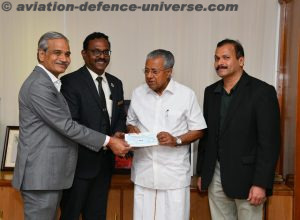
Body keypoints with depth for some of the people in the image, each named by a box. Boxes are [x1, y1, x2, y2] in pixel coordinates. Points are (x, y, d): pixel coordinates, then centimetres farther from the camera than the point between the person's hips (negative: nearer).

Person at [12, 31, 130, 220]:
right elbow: (66, 126, -19)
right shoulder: (39, 85, -17)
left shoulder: (50, 83, 15)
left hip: (50, 173, 10)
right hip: (40, 174, -10)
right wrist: (108, 141, -14)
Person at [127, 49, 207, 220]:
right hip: (143, 172, 3)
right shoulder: (138, 93, 6)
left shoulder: (187, 94, -4)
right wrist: (131, 129, -5)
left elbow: (198, 131, -1)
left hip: (174, 173, -3)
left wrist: (176, 140, -17)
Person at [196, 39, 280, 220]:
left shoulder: (262, 91, -10)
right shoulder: (211, 92, 8)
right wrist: (202, 172, 13)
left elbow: (269, 142, -13)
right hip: (216, 176, 5)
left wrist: (261, 183, -16)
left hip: (246, 176, -5)